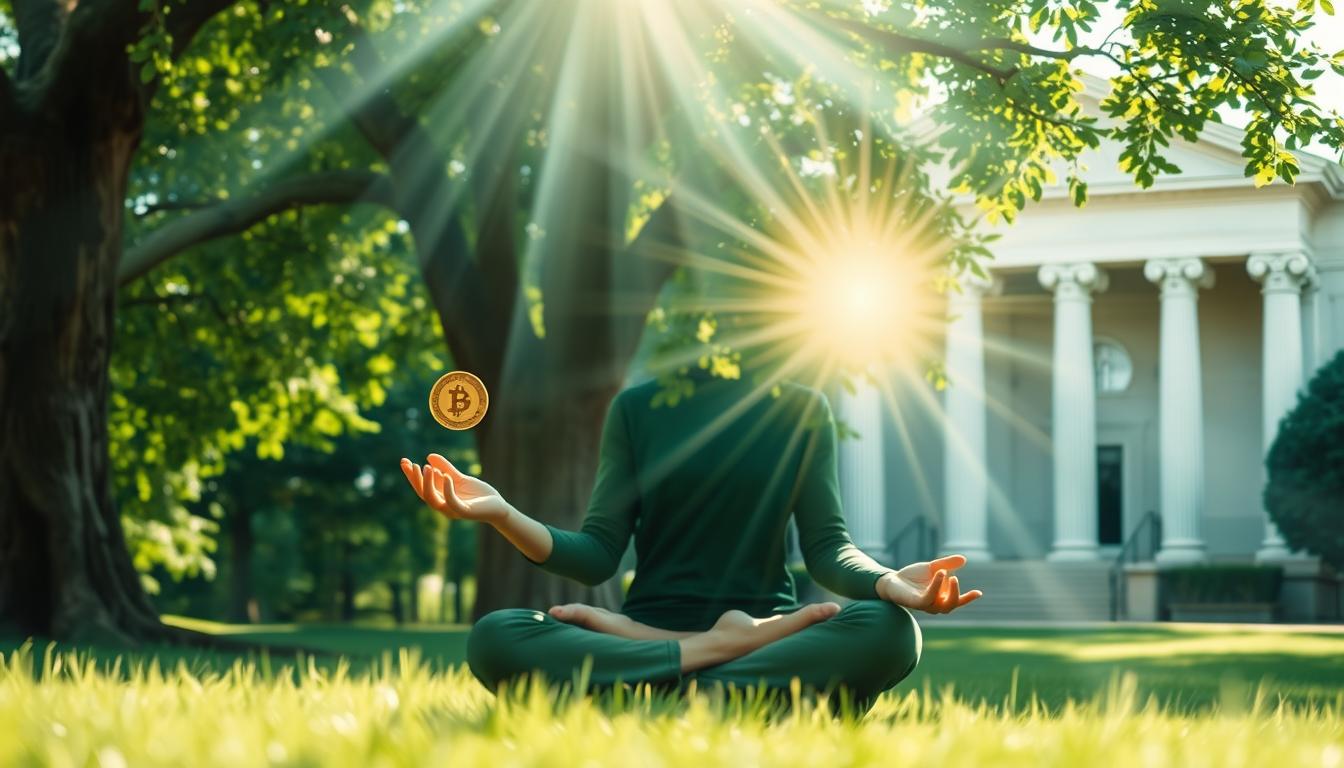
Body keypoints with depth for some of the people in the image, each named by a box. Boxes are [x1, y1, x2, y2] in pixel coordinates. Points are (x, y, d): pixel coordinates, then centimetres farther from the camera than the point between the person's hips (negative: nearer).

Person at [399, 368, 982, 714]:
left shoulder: (801, 410, 10)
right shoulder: (635, 409, 11)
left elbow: (828, 547, 1)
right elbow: (597, 555, 2)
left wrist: (887, 581, -23)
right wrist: (502, 515, -18)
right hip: (650, 626, 0)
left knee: (890, 630, -33)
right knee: (494, 637, -29)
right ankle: (716, 653, -25)